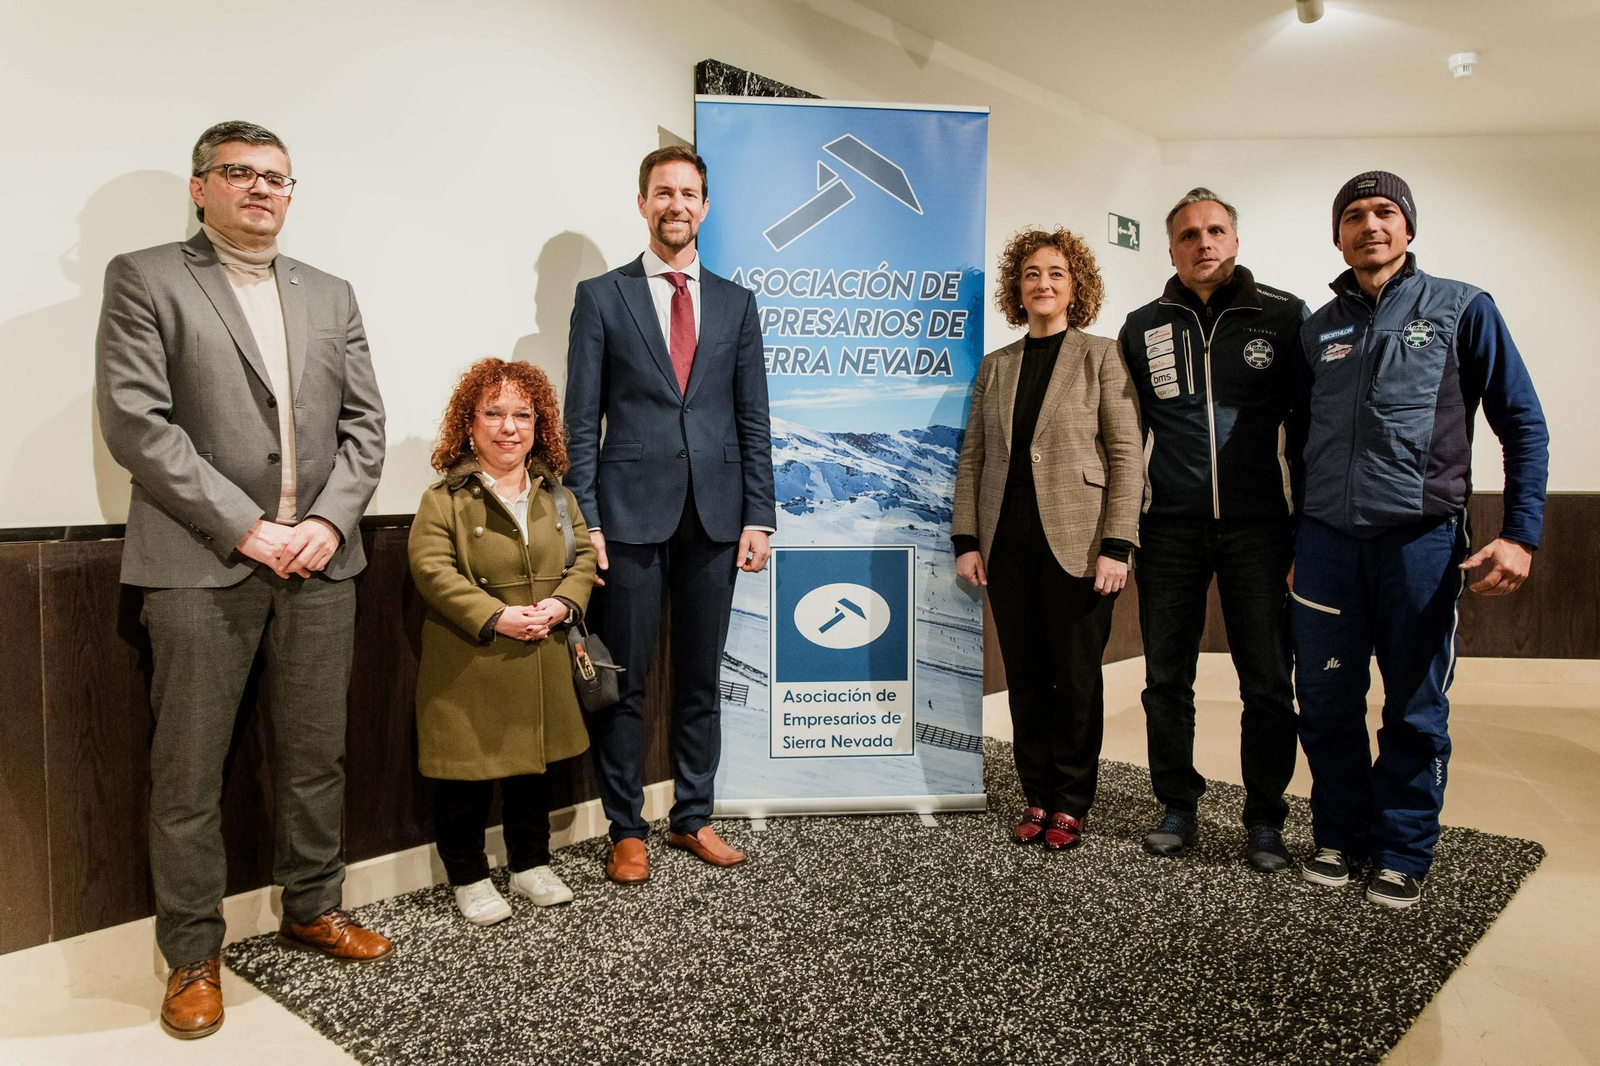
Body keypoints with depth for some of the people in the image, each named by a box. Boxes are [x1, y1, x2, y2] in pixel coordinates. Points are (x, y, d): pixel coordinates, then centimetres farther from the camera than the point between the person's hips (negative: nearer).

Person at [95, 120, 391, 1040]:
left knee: (317, 755, 12)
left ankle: (313, 907, 30)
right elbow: (137, 421, -8)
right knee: (190, 771, 5)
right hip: (202, 563, -4)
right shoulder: (145, 279, 2)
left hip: (320, 560, 4)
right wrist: (246, 527, -14)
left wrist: (328, 522, -6)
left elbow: (364, 423, 9)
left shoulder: (331, 295, 15)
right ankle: (194, 955, 20)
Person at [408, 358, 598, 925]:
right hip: (468, 669, -5)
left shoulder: (555, 493, 9)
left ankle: (531, 865, 34)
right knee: (468, 775, 5)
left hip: (542, 662, 5)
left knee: (533, 764, 17)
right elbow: (431, 569, -16)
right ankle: (468, 878, 24)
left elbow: (583, 557, 9)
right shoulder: (446, 496, -8)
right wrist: (495, 617, -23)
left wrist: (563, 604, -11)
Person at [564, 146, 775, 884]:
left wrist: (758, 516, 1)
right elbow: (582, 420, 0)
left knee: (701, 679, 10)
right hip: (631, 513, -2)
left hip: (714, 517, 3)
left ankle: (694, 818, 24)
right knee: (623, 681, 3)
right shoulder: (602, 296, 5)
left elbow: (753, 419, 9)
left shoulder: (735, 303, 12)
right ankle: (626, 831, 16)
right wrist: (585, 521, -7)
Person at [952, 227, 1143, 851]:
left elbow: (1126, 455, -4)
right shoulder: (994, 366, 13)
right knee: (1025, 677, 9)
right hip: (1007, 545, 4)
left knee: (1077, 677, 5)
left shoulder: (1102, 357, 2)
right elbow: (972, 458, 11)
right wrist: (966, 541, 3)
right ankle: (1037, 796, 22)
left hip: (1076, 542, -3)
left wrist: (1117, 546, -12)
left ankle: (1070, 804, 19)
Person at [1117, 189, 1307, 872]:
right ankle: (1178, 809, 23)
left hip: (1258, 528, -2)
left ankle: (1265, 822, 18)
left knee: (1268, 683, 3)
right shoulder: (1143, 328, 9)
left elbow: (1312, 423, 3)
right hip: (1169, 532, 2)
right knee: (1166, 680, 8)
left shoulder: (1285, 316, 3)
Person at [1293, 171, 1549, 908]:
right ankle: (1339, 836, 24)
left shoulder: (1461, 310, 4)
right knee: (1326, 703, 7)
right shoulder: (1317, 329, 12)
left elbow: (1522, 424, 2)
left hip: (1421, 537, -2)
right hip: (1327, 542, 3)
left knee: (1416, 711, 6)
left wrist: (1520, 534, -8)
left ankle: (1403, 854, 21)